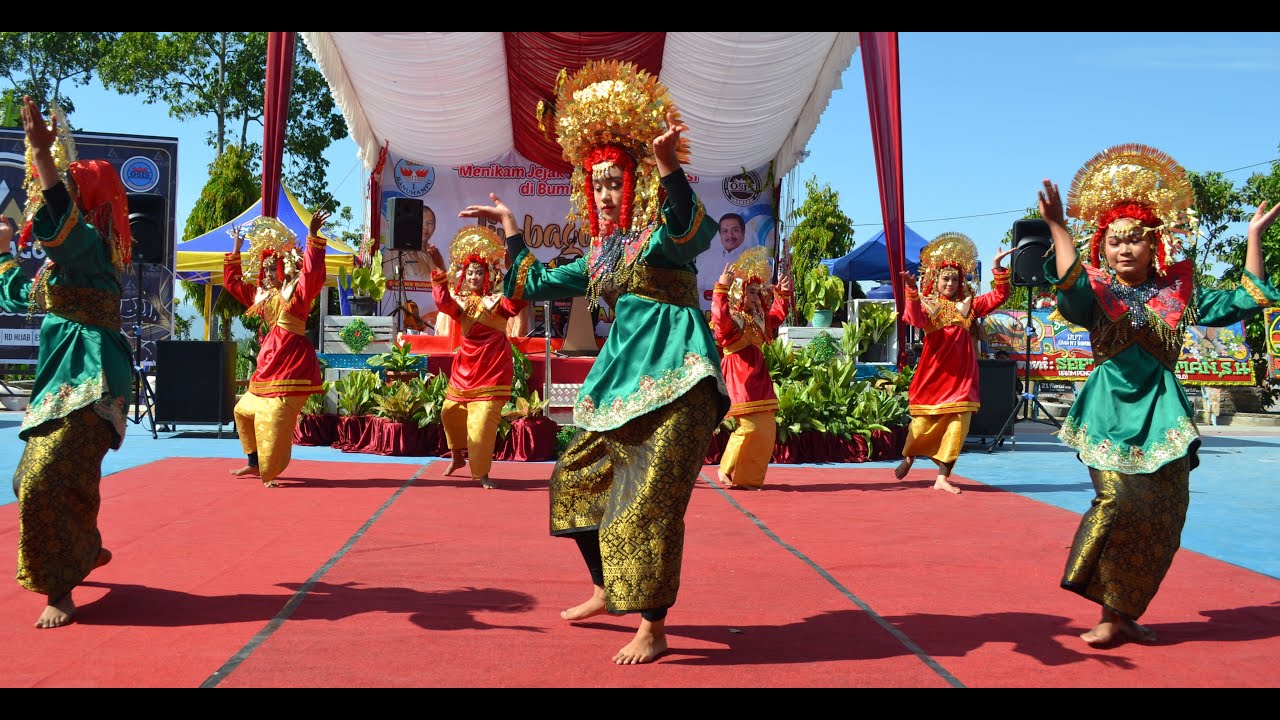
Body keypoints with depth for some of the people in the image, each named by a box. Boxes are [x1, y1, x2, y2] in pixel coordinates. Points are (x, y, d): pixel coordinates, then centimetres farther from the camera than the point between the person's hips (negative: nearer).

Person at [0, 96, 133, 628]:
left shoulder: (88, 244, -8)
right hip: (62, 378, 10)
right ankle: (88, 551, 40)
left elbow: (60, 221, -33)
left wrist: (43, 155, -38)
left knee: (48, 480, -17)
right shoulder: (57, 261, 18)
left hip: (89, 380, -10)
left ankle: (59, 590, -7)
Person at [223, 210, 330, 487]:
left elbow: (312, 271, -23)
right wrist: (237, 250, 25)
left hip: (291, 362, -9)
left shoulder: (297, 292, -5)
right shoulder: (262, 296, 16)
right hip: (269, 363, 9)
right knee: (244, 410, 17)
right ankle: (255, 464, 29)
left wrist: (313, 236, -29)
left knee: (275, 417, -13)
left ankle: (269, 472, -5)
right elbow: (233, 282, 28)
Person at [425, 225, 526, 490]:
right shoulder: (460, 301, 7)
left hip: (492, 369, -6)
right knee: (450, 412, 17)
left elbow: (516, 303, -27)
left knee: (482, 421, -12)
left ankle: (481, 473, -1)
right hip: (465, 367, 6)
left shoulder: (497, 301, -5)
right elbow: (443, 303, -15)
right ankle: (457, 456, 42)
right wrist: (439, 270, -26)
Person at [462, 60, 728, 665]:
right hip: (624, 377, 9)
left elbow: (691, 233, -33)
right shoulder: (599, 256, 16)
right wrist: (511, 231, 30)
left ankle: (653, 629, -3)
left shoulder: (662, 237, -7)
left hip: (674, 377, -9)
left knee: (648, 499, -13)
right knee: (578, 477, 15)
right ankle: (606, 591, 31)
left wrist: (670, 169, -47)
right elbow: (539, 283, 28)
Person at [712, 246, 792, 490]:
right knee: (750, 426, -17)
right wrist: (722, 288, -34)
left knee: (767, 429, 6)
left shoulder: (758, 318, 20)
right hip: (740, 378, -9)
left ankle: (750, 477, 14)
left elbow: (777, 316, 37)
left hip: (759, 379, 9)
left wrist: (783, 294, 25)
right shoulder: (731, 317, -8)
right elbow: (719, 317, -32)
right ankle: (727, 472, -4)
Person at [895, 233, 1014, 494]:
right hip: (934, 372, -3)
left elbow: (999, 296, 6)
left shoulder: (968, 305, 12)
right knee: (924, 422, 6)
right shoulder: (926, 304, 2)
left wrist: (997, 267, -5)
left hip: (961, 373, 3)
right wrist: (912, 291, -37)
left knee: (957, 423, -4)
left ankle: (942, 477, 2)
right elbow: (915, 319, -21)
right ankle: (908, 458, 35)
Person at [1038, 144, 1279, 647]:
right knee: (1122, 501, -19)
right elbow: (1071, 288, -22)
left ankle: (1123, 614, 12)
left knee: (1163, 513, -1)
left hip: (1162, 413, 4)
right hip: (1111, 410, -4)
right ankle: (1113, 616, -6)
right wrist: (1058, 227, -29)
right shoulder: (1096, 294, 2)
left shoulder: (1179, 292, 11)